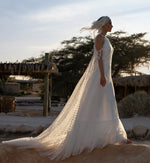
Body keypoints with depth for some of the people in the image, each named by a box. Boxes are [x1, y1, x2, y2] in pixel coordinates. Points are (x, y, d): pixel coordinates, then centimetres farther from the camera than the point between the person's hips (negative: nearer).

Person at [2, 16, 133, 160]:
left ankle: (119, 137, 11)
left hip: (104, 75, 10)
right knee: (91, 106, -8)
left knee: (109, 107, 8)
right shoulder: (99, 37, -8)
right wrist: (102, 76, -25)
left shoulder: (105, 39, 21)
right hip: (99, 74, -10)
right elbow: (98, 56, -18)